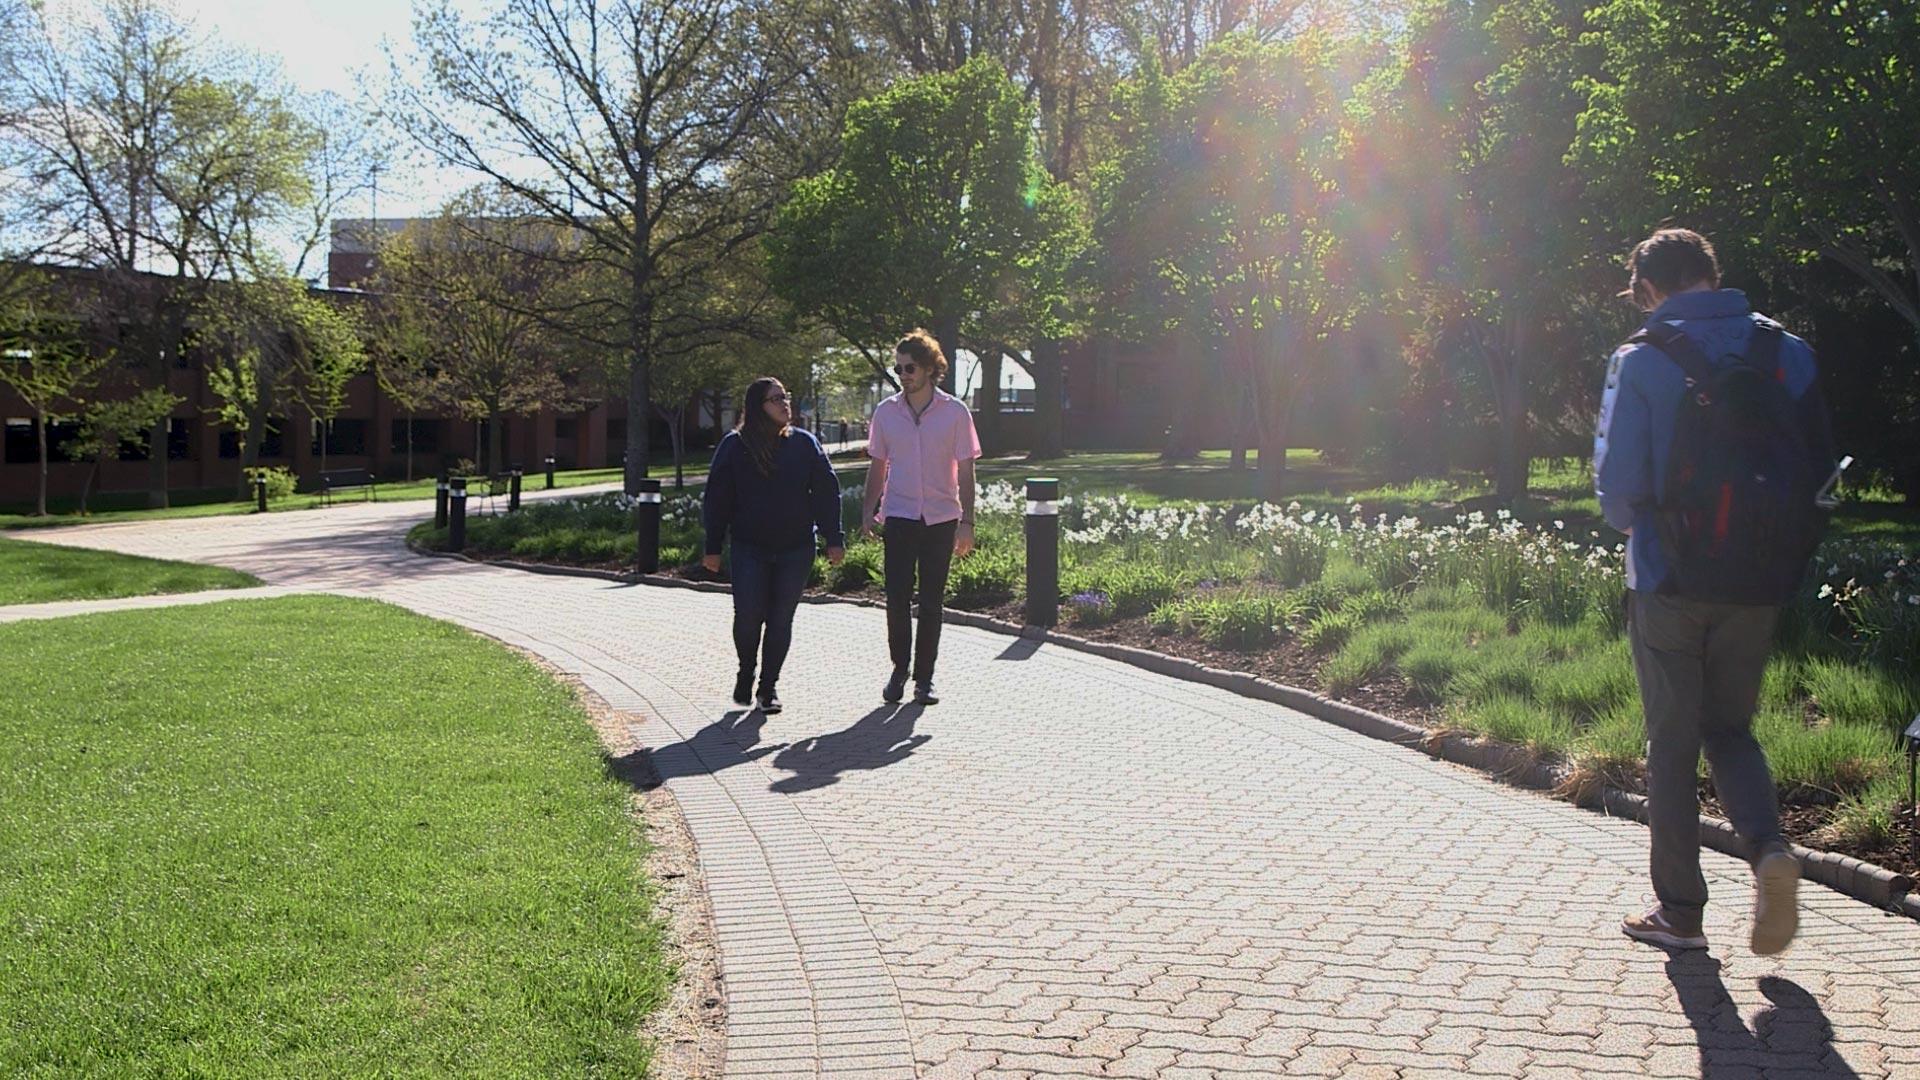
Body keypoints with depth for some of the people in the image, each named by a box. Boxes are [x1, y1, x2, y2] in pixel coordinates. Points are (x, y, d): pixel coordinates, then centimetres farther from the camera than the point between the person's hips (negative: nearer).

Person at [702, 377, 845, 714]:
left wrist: (834, 539, 1)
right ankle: (746, 673, 19)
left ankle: (769, 686, 16)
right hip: (749, 547, -1)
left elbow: (827, 491, 6)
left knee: (781, 619, 3)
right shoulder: (734, 446, 0)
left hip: (796, 548, 1)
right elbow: (717, 498, 3)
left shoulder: (805, 443, 4)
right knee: (748, 615, -8)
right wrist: (713, 547, 1)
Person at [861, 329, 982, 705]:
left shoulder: (955, 412, -1)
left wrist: (966, 522, -3)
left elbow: (965, 471, 2)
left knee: (931, 603, 2)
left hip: (941, 519, -1)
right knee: (897, 599, -4)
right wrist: (868, 511, 5)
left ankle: (924, 678, 12)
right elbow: (878, 467, 13)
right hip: (899, 516, 1)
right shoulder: (886, 412, 5)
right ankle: (899, 670, 13)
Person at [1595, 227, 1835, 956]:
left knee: (1673, 744, 8)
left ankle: (1679, 910, 13)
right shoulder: (1787, 352, 3)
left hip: (1672, 584, -3)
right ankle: (1769, 847, -7)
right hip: (1759, 586, 4)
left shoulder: (1642, 361, -9)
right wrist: (1780, 539, 16)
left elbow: (1618, 482, -12)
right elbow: (1821, 467, 5)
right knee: (1730, 729, 19)